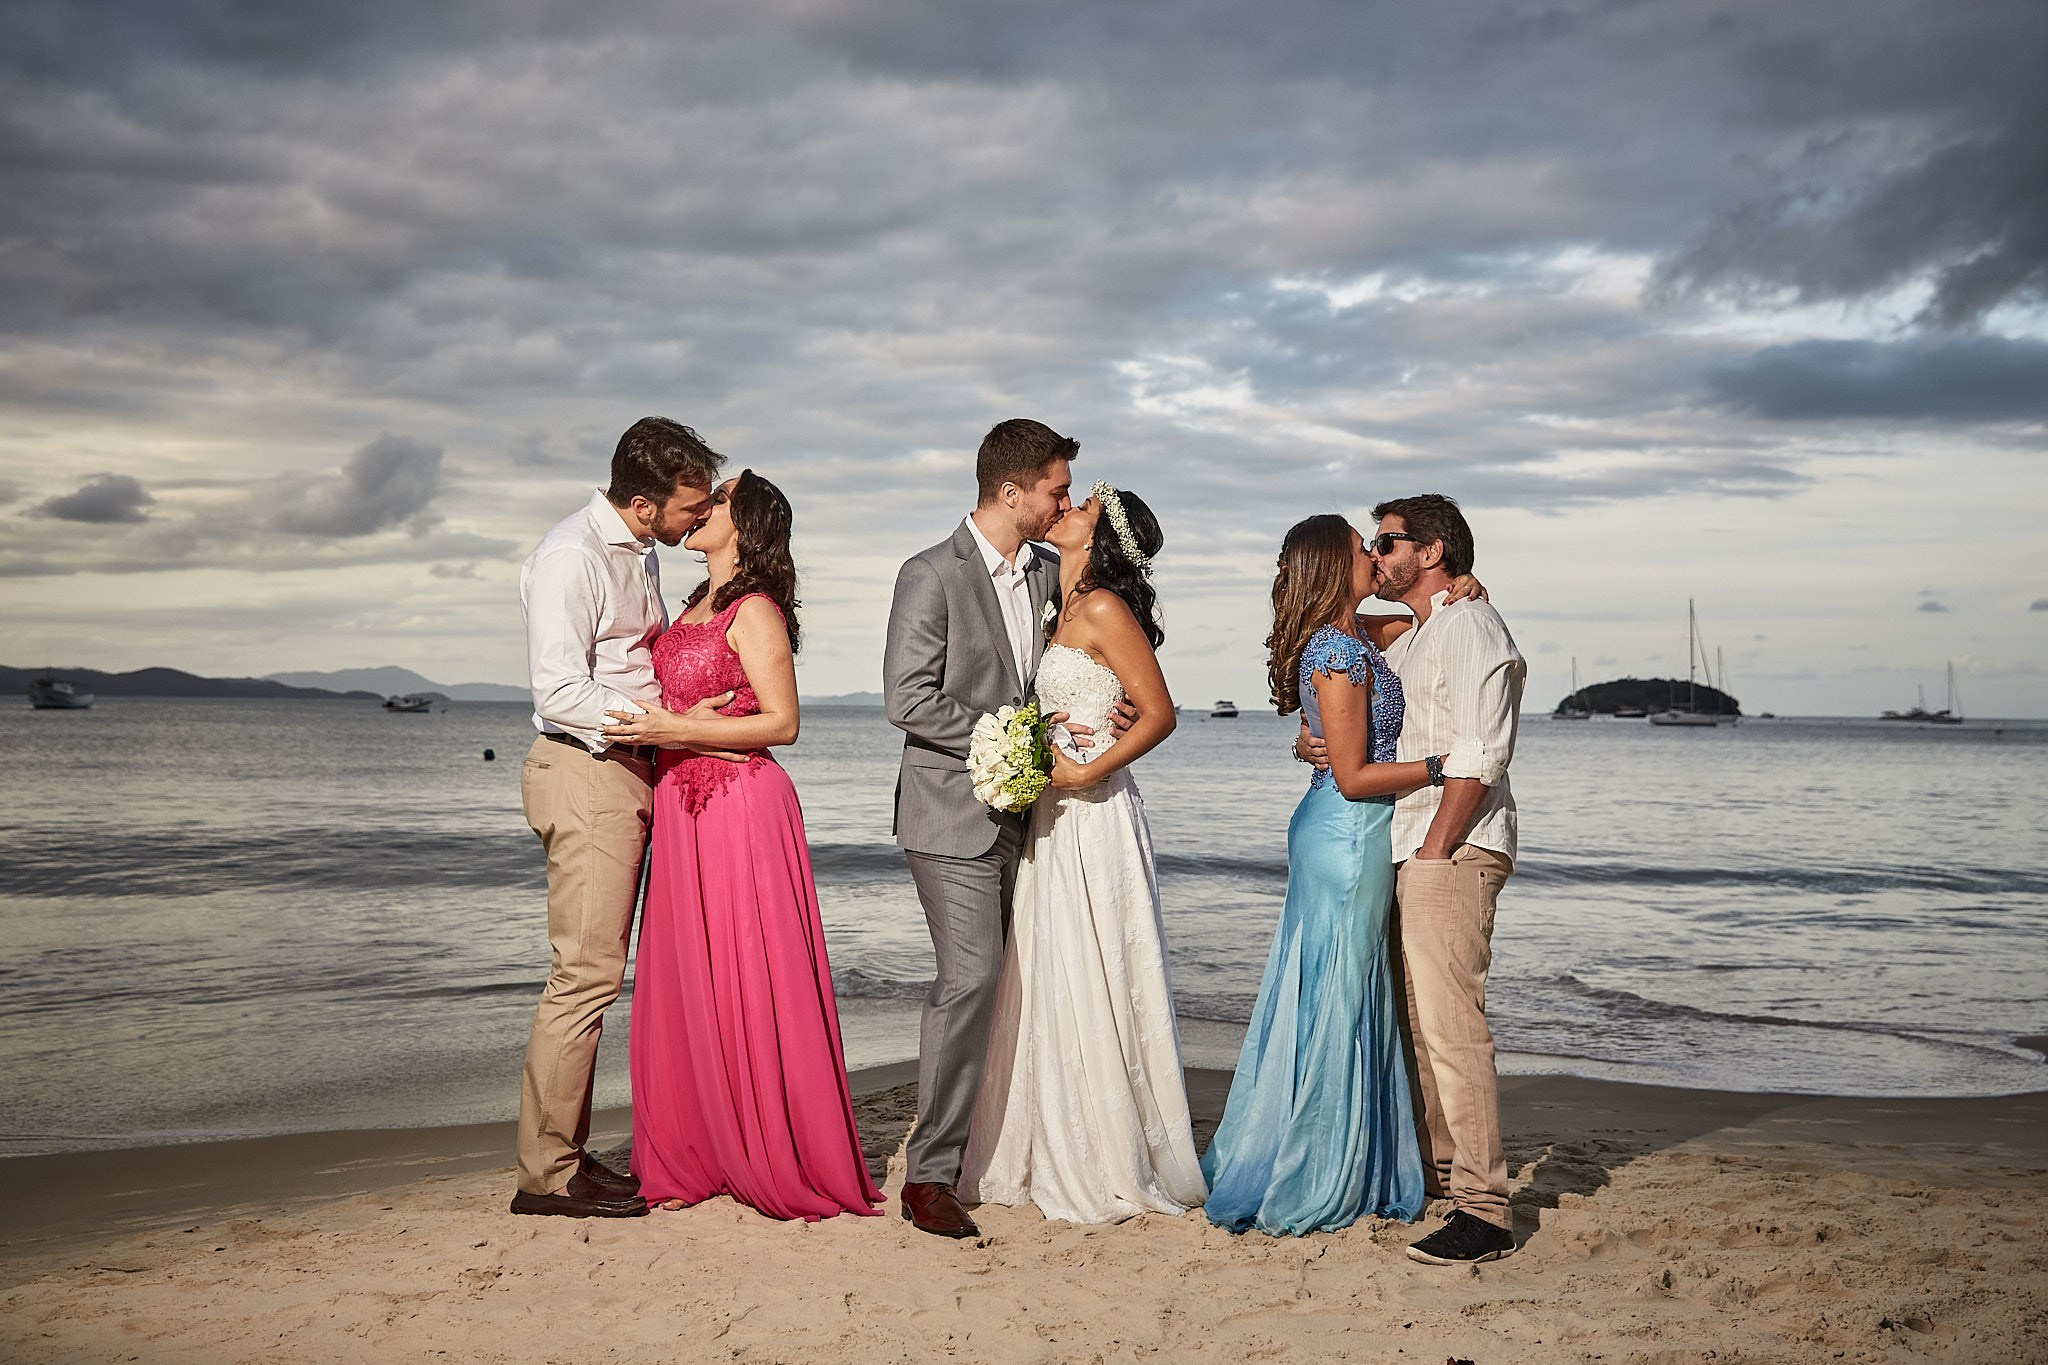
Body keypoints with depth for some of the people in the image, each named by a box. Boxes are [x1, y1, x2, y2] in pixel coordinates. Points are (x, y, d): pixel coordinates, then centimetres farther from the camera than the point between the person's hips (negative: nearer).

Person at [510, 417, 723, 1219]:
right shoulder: (570, 557, -15)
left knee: (594, 973, 11)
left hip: (628, 773, 9)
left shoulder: (641, 553, 14)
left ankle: (566, 1153, 18)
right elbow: (561, 692, -20)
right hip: (584, 771, -9)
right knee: (587, 972, -10)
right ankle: (546, 1174, -3)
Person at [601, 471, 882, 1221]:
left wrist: (676, 729, -17)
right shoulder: (696, 607, 16)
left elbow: (781, 721, -13)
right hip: (686, 808, 8)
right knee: (685, 984, 9)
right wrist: (653, 726, 7)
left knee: (746, 982, -3)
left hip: (741, 807, -8)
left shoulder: (755, 610, -10)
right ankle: (696, 1158, 18)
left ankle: (780, 1164, 7)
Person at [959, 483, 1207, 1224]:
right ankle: (1054, 1157, 22)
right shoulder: (1066, 608, 15)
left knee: (1093, 986, -3)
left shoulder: (1104, 608, -11)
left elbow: (1159, 714, -15)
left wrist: (1086, 773, -18)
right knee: (1049, 988, 12)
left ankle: (1114, 1171, 8)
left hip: (1093, 817, -9)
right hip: (1053, 819, 9)